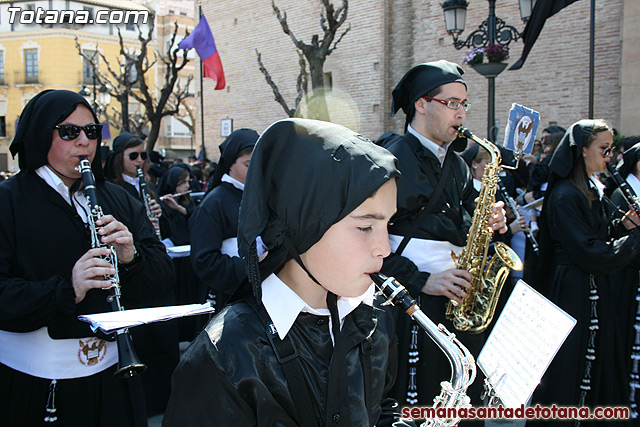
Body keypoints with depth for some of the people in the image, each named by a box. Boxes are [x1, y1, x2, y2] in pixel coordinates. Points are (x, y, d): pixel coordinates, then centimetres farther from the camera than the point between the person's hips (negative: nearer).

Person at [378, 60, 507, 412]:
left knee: (468, 400, 15)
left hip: (461, 300, 8)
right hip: (414, 304, -8)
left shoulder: (456, 165, 14)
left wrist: (489, 222, 1)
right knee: (415, 409, 1)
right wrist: (419, 281, -20)